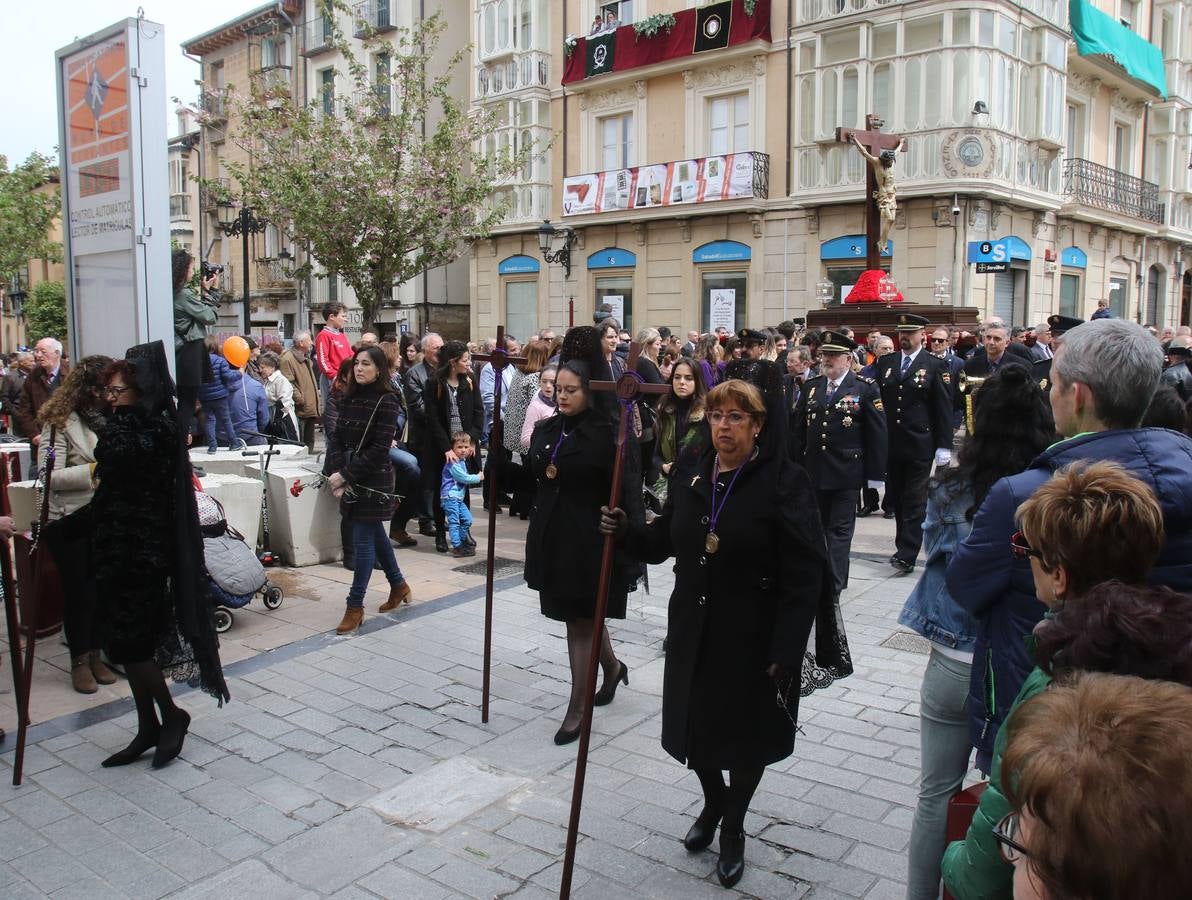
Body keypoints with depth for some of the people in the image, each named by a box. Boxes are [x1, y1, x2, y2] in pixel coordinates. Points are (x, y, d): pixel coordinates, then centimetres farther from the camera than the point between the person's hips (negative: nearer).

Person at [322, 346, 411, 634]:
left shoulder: (386, 402, -12)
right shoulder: (347, 398, 6)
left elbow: (378, 449, -16)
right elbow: (335, 438, 3)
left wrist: (345, 475, -17)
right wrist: (337, 474, -11)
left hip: (374, 479, -6)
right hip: (349, 480, 6)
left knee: (363, 539, -3)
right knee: (376, 534, 17)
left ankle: (355, 606, 4)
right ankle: (398, 584, 35)